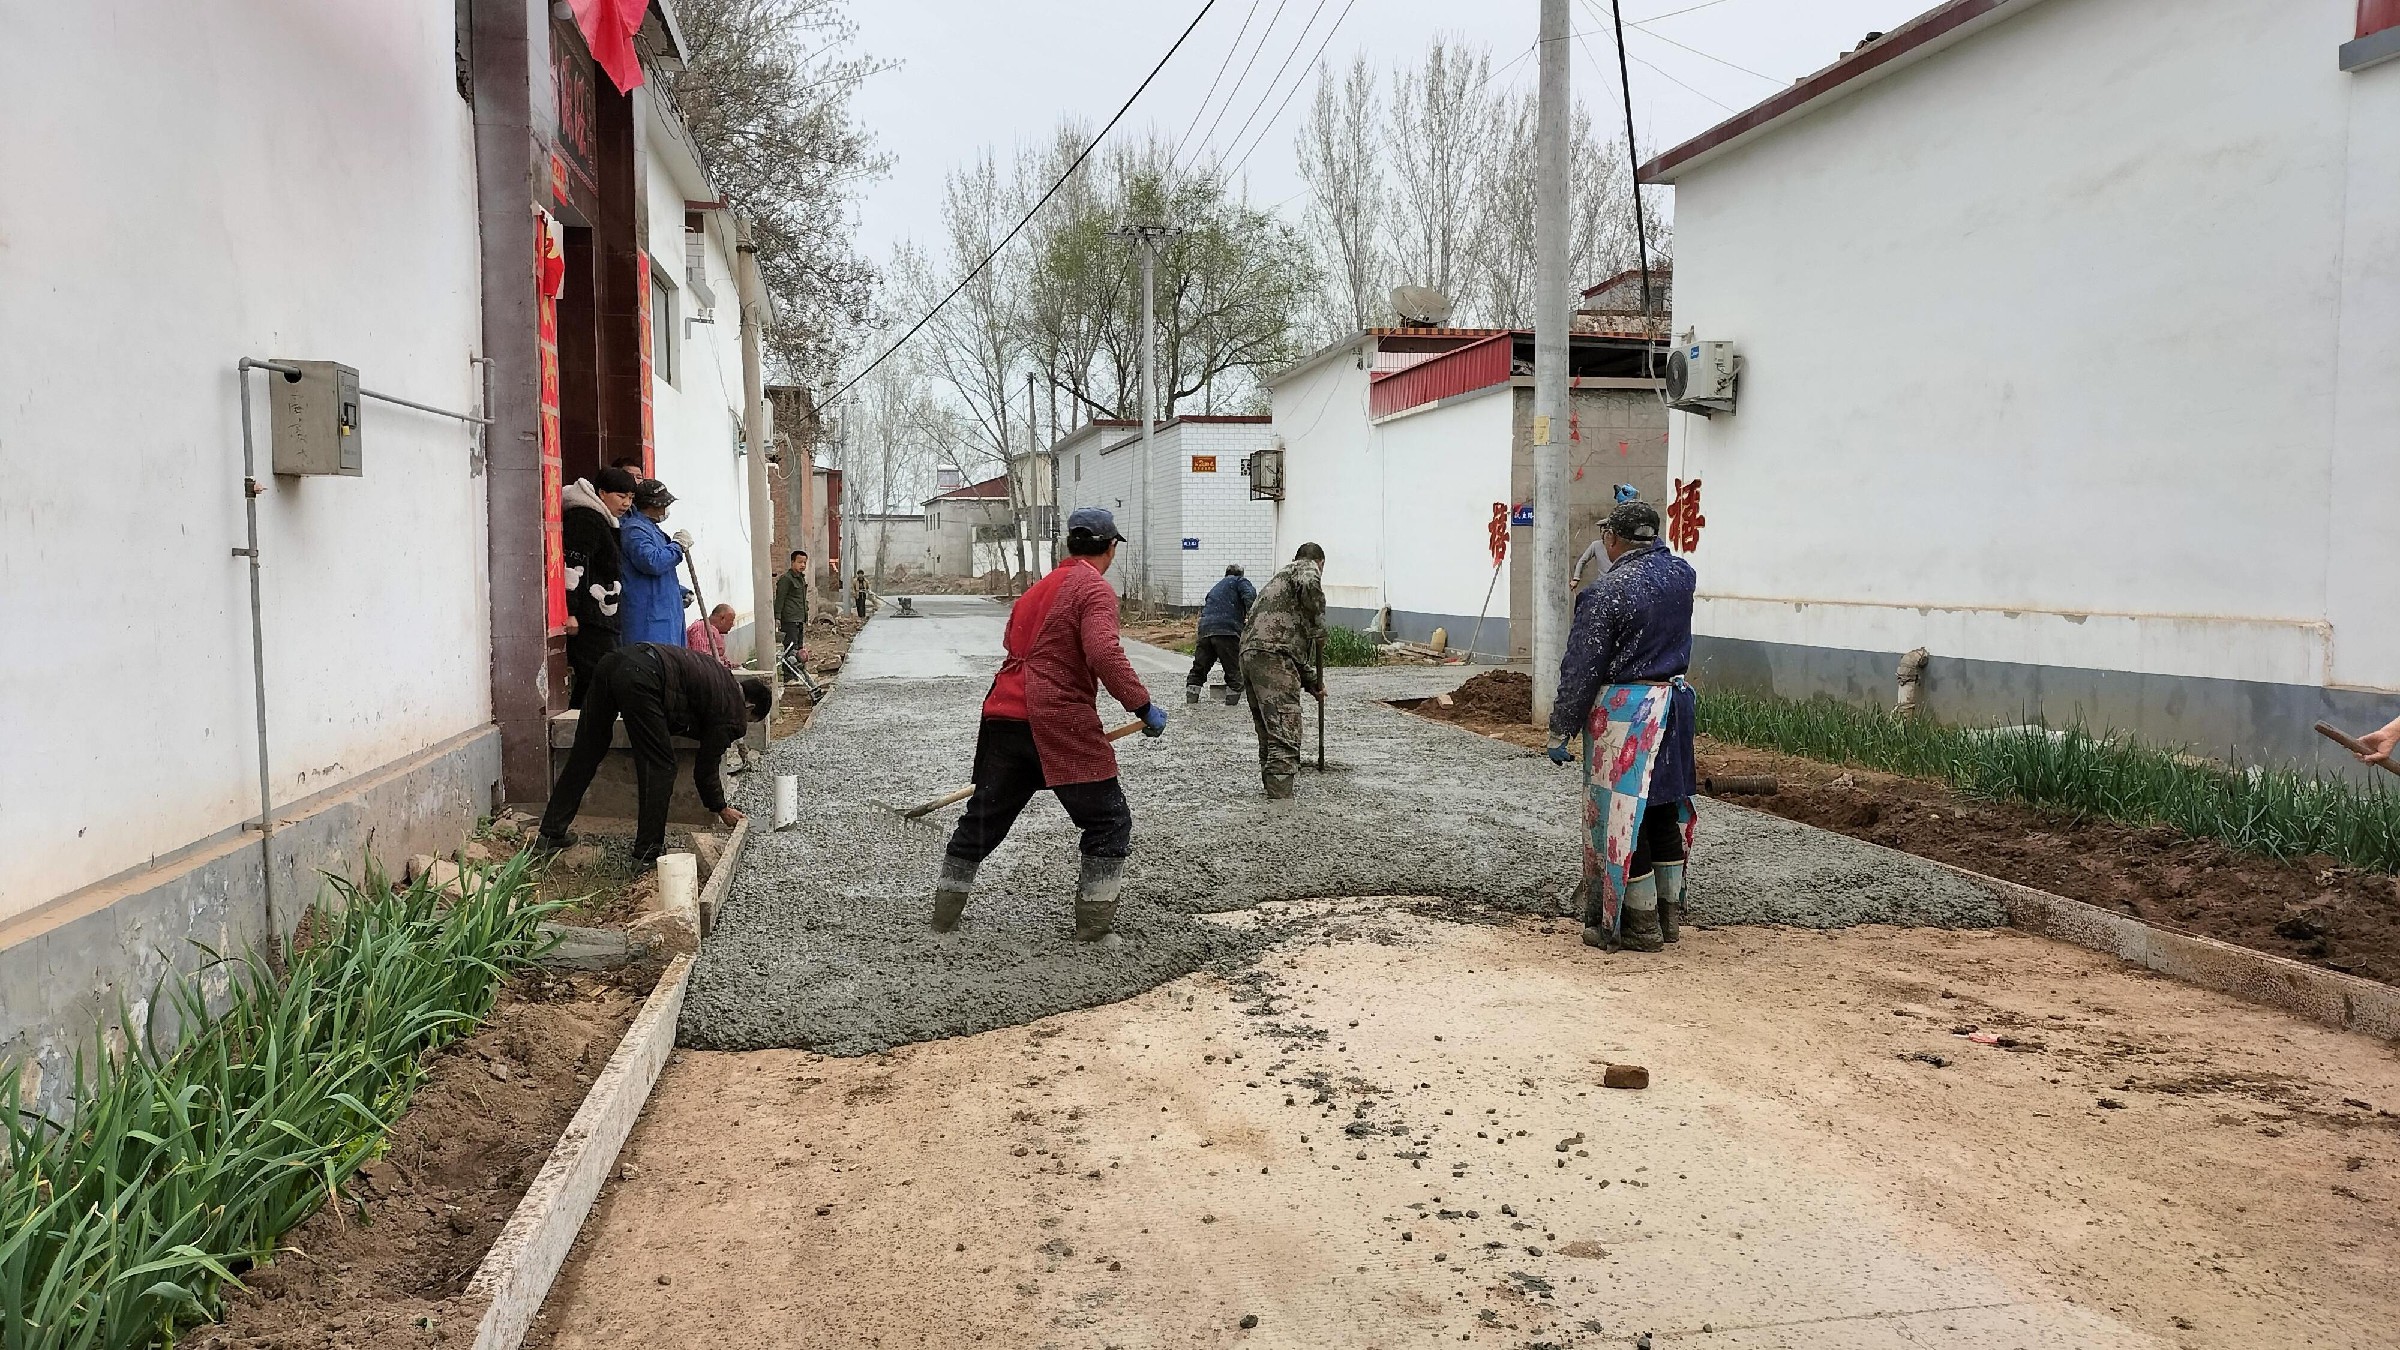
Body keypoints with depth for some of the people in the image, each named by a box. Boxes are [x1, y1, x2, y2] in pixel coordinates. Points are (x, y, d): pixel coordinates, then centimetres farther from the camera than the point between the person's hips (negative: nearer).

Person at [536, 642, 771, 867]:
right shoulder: (731, 711, 7)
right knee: (660, 767, 2)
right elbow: (705, 769, 13)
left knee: (584, 756, 16)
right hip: (641, 677, -9)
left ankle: (551, 833, 23)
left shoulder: (723, 677, 29)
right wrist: (722, 809, 26)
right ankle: (646, 853, 6)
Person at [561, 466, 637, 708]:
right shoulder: (586, 518, -10)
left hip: (599, 619, 11)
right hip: (587, 620, -11)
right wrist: (569, 611, -23)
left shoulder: (600, 520, 23)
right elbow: (571, 564, -18)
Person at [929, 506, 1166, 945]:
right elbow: (1105, 654, -22)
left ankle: (945, 911, 29)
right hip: (1060, 724, -8)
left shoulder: (1039, 588, 20)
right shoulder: (1095, 589, -6)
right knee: (1110, 822, 3)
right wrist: (1143, 707, -18)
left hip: (1004, 717, 8)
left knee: (984, 817, 19)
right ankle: (1095, 927, 1)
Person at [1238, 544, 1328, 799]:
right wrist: (1319, 631, -6)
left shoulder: (1279, 577, 36)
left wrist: (1312, 682, 41)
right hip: (1272, 656, -9)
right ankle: (1280, 798, -19)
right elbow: (1310, 587, -19)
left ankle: (1271, 792, 24)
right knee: (1286, 737, -12)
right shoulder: (1307, 568, 10)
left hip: (1249, 654, 9)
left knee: (1268, 734, 18)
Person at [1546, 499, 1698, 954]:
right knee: (1665, 808, 15)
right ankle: (1669, 914, 24)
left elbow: (1581, 670, -14)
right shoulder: (1681, 573, 3)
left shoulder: (1605, 591, -16)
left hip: (1623, 712, -7)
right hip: (1673, 701, 8)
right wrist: (1637, 509, 39)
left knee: (1622, 814, 2)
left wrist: (1560, 731, -7)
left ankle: (1640, 924, 8)